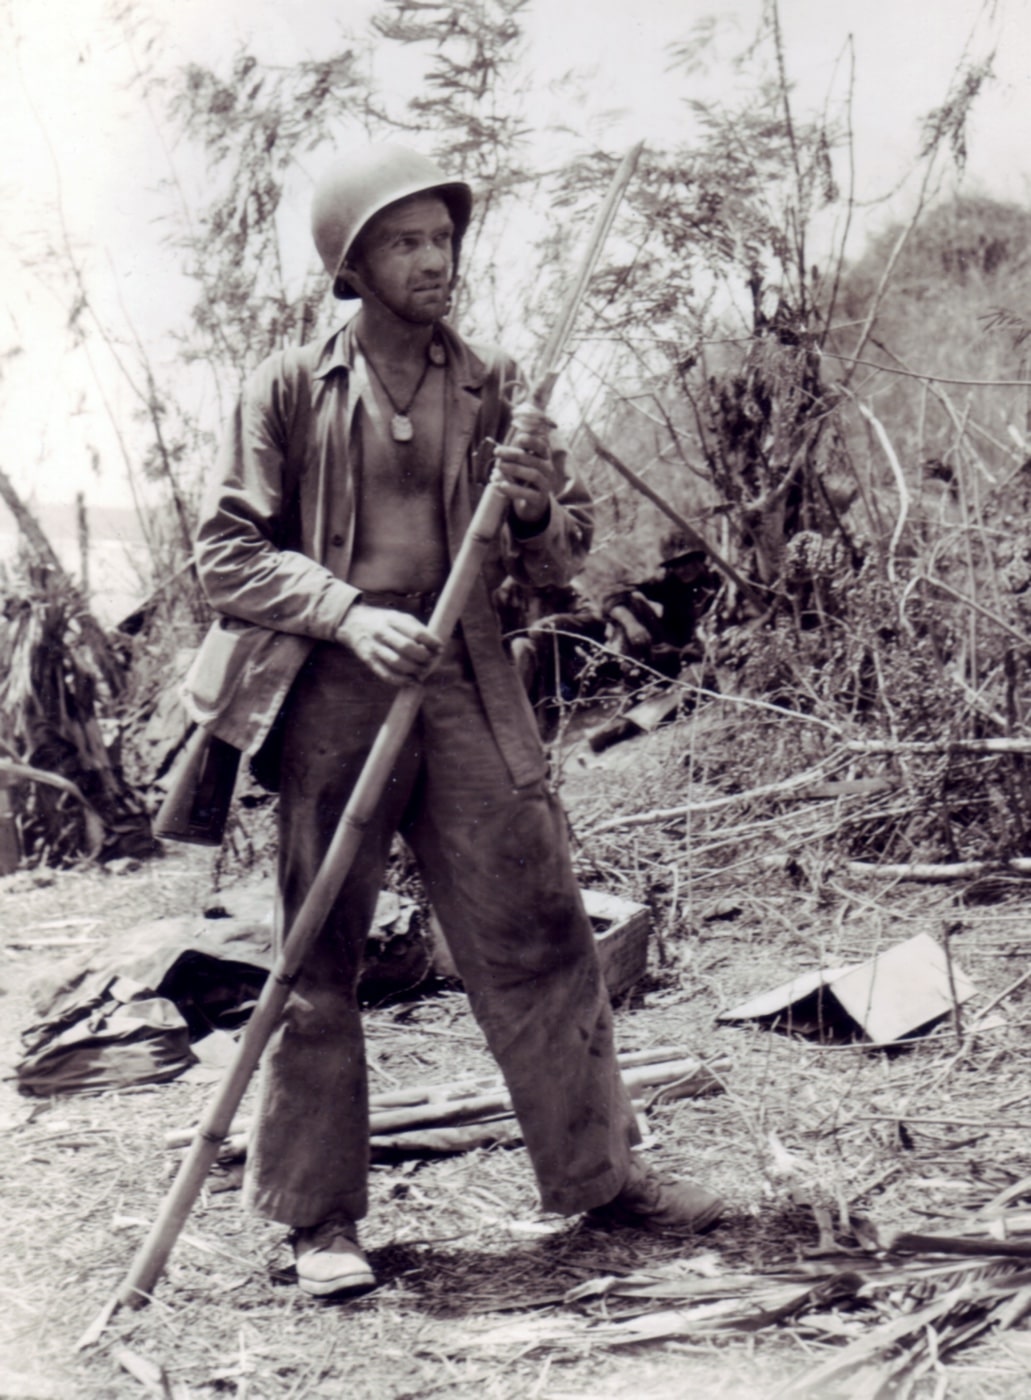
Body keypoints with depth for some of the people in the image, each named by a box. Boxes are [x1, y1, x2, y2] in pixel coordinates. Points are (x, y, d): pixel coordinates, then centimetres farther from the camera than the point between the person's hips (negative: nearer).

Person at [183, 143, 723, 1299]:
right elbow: (228, 552, -1)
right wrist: (350, 613, -15)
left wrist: (537, 515, -10)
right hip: (330, 692, -2)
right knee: (318, 955, 3)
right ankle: (318, 1214, 14)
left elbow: (559, 560, 14)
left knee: (536, 930, 4)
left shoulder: (492, 386, 10)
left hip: (465, 683, 3)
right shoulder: (290, 389, 2)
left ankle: (598, 1171, 18)